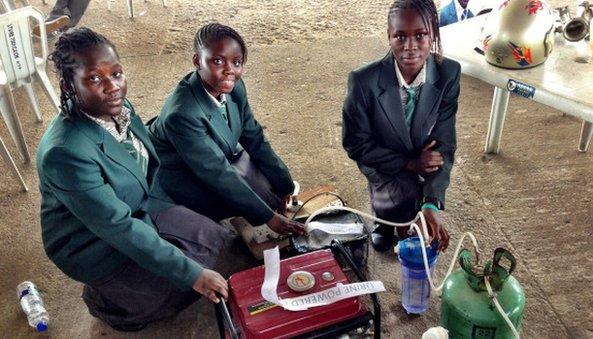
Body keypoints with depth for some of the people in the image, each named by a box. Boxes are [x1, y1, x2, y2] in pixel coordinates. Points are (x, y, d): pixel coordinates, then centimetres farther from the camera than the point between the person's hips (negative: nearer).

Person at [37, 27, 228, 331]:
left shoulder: (115, 107, -13)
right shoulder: (65, 153, -36)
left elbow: (148, 161, 7)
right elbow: (118, 228, -33)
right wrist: (192, 274, -31)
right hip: (93, 243, -7)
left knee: (210, 236, 5)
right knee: (184, 280, -13)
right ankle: (105, 300, 13)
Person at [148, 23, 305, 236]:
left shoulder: (234, 87, -14)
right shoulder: (181, 114, -36)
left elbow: (255, 140, -5)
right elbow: (218, 175, -32)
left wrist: (286, 188, -7)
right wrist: (268, 217, -29)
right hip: (180, 177, -7)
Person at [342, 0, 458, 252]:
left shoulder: (449, 74, -21)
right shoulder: (364, 80, -27)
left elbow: (443, 144, -19)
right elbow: (355, 144, -16)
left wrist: (432, 203, -30)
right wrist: (409, 163, -23)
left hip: (424, 164, 2)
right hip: (384, 164, -2)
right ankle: (385, 222, 12)